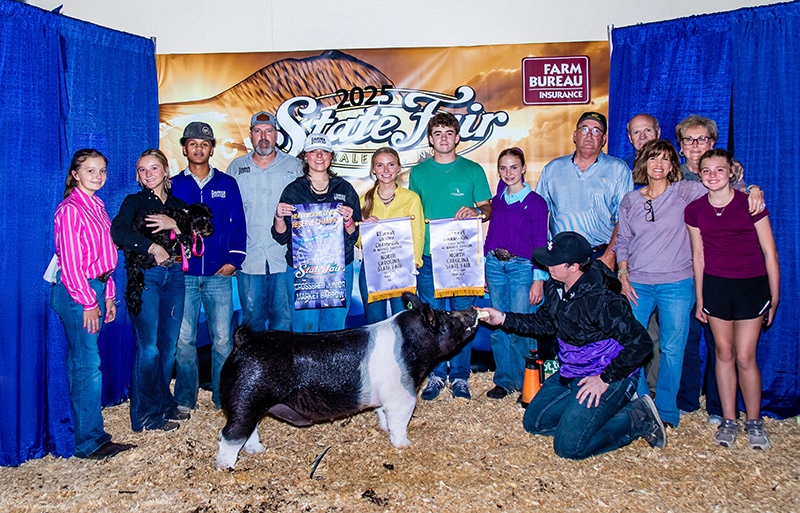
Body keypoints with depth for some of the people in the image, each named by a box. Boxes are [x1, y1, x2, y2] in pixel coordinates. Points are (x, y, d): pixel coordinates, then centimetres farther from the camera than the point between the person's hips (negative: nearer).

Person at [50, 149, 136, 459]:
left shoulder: (96, 207, 15)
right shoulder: (70, 210, -11)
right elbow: (70, 262, -15)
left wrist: (108, 295, 16)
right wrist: (88, 302, -15)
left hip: (94, 289, 9)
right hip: (75, 293, -8)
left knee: (79, 361, 14)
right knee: (87, 364, -7)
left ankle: (79, 430, 24)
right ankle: (91, 442, -1)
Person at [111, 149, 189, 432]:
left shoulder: (178, 205, 16)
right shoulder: (134, 202, 5)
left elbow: (195, 242, 4)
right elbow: (118, 231, -15)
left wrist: (174, 226, -12)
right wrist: (153, 248, -16)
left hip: (174, 276, 4)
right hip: (144, 275, -4)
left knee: (169, 344, 6)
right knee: (148, 347, -7)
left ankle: (163, 403, 21)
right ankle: (144, 414, 4)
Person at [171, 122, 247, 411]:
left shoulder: (227, 184, 9)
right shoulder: (174, 186, 9)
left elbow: (238, 224, 8)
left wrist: (233, 260, -1)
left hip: (219, 274, 0)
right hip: (184, 275, 0)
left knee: (222, 339, 1)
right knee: (184, 339, 2)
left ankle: (223, 397, 14)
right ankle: (186, 399, 16)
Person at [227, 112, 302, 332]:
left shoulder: (294, 166, 7)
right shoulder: (236, 168, 11)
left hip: (284, 258, -1)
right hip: (248, 258, 1)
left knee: (284, 318, 3)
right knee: (251, 318, 7)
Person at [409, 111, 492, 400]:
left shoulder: (473, 170, 5)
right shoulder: (418, 173, 9)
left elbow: (488, 209, 8)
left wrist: (475, 210, -15)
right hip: (429, 257, 1)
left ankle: (460, 377, 16)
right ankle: (436, 375, 18)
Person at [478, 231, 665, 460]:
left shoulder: (601, 301, -29)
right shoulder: (555, 288, -4)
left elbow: (640, 343, -26)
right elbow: (545, 322, 14)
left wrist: (606, 379, -21)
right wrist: (504, 318, 7)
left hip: (607, 377, -9)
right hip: (570, 373, 9)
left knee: (569, 447, -14)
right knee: (534, 422, 13)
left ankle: (637, 418, 4)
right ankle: (615, 406, 16)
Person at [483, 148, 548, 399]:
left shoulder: (535, 202, -2)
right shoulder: (498, 199, 12)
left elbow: (540, 244, -3)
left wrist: (538, 279, -9)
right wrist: (485, 270, 12)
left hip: (522, 267, -5)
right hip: (495, 265, 5)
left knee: (520, 330, -7)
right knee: (498, 328, 7)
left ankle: (527, 385, 9)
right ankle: (504, 380, 21)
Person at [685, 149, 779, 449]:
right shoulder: (694, 210, 2)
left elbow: (770, 253, -2)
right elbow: (698, 256, 8)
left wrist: (774, 298, -2)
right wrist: (699, 299, 9)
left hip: (751, 286, -2)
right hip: (715, 286, 3)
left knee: (745, 357, -2)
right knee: (724, 353, 7)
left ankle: (754, 422, 17)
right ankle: (728, 419, 20)